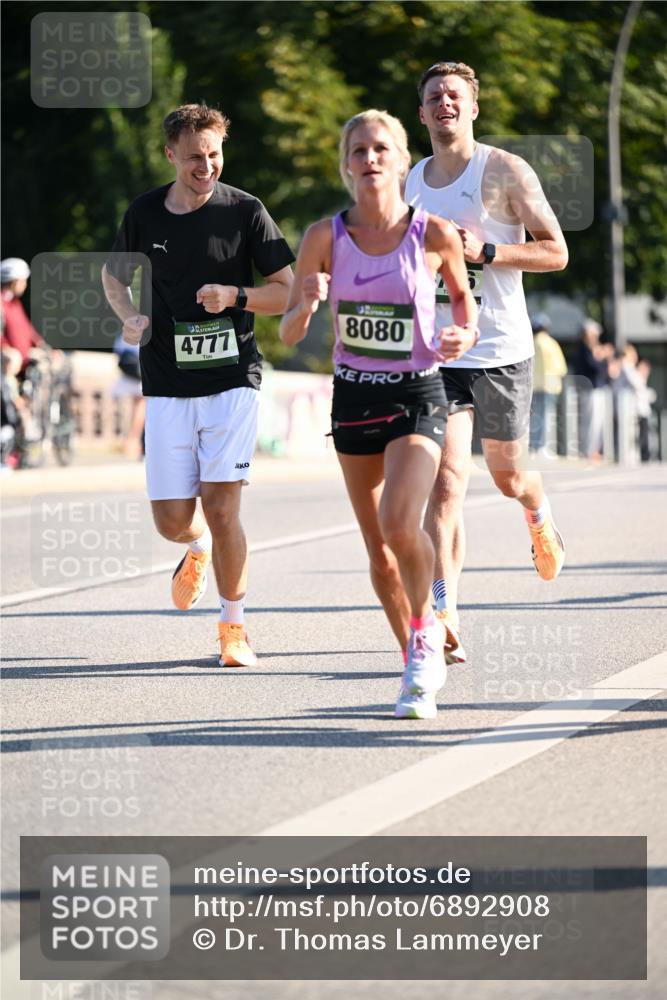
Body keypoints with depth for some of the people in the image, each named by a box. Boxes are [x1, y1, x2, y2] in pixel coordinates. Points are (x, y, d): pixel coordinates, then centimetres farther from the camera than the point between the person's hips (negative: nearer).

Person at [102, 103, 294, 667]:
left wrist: (235, 295, -18)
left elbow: (288, 291, 0)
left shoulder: (244, 211, -3)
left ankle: (234, 626, 6)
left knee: (221, 505, -11)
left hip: (232, 376, -2)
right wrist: (131, 317, 0)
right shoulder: (144, 214, 4)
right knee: (172, 520, 1)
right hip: (167, 383, 2)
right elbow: (114, 274, 20)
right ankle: (200, 548, 39)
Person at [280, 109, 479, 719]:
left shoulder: (433, 232, -8)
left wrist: (464, 333, -10)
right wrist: (308, 305, -22)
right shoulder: (326, 236, -5)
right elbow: (289, 333, -1)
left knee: (400, 523, -25)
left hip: (418, 396, -3)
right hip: (354, 398, 3)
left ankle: (426, 630, 1)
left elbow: (461, 292, 11)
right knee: (377, 548, 8)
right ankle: (419, 665, 27)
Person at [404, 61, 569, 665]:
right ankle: (444, 616, -18)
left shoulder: (506, 172, -5)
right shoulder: (410, 184, 9)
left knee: (508, 476, 14)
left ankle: (540, 516, 52)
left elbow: (556, 253, -7)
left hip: (502, 351, -2)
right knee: (446, 483, -13)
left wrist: (484, 251, -20)